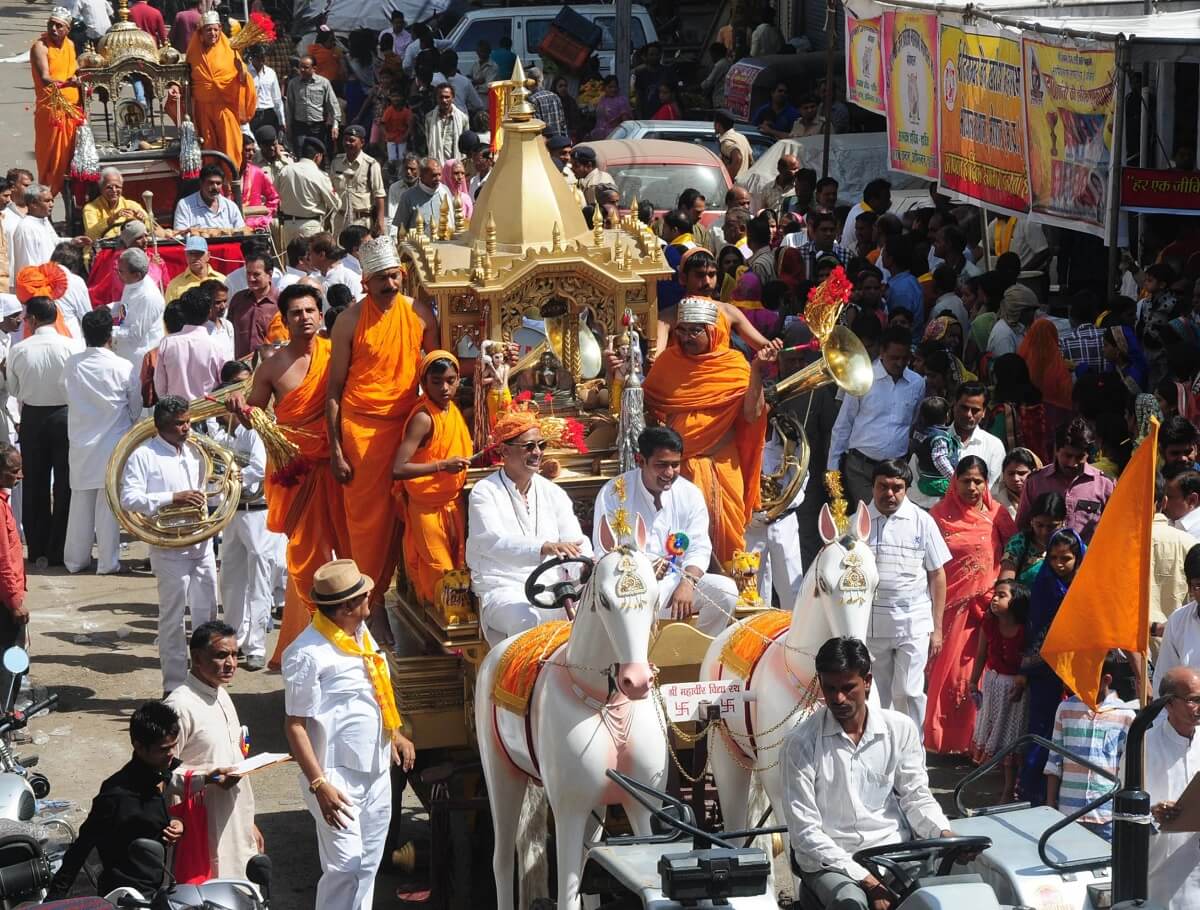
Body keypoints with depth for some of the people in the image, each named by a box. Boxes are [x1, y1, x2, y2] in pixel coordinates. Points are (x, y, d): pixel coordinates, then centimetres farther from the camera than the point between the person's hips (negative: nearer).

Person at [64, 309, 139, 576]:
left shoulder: (72, 364, -7)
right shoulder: (124, 368, -13)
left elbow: (72, 400, 4)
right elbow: (136, 407, 0)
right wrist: (128, 426, 18)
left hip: (80, 444, 3)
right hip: (113, 442, -3)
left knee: (80, 502, 12)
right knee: (108, 503, 3)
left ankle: (76, 559, 19)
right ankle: (107, 561, 7)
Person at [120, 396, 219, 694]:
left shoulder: (194, 451, 13)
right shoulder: (144, 455, -8)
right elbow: (129, 499, -17)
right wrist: (173, 498, -23)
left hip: (202, 543, 6)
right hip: (169, 547, -6)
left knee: (206, 613, 11)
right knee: (172, 618, 0)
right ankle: (175, 686, 7)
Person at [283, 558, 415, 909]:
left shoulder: (360, 632, 6)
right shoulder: (308, 653, -20)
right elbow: (296, 725, -18)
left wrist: (395, 734, 14)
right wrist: (319, 784, -23)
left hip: (376, 769, 8)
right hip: (337, 774, -8)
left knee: (367, 864, 14)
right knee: (345, 866, -12)